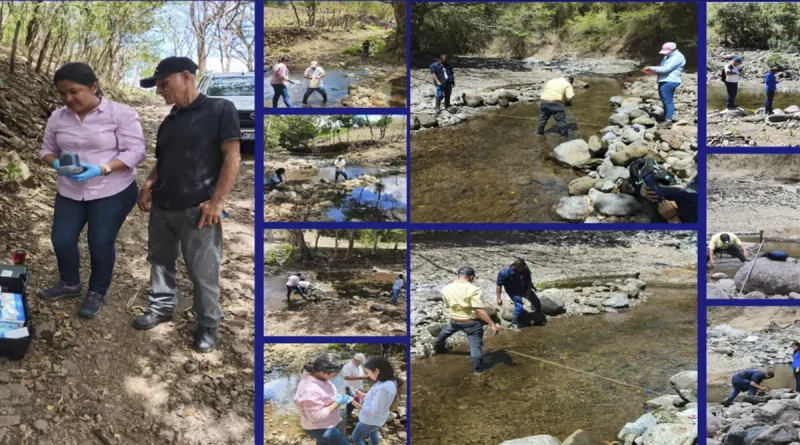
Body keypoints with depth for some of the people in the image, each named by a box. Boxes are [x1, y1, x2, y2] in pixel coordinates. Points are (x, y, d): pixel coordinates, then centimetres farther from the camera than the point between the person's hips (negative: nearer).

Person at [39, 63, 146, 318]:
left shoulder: (121, 114, -13)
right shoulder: (58, 117, 3)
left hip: (112, 192, -5)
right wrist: (55, 163, -13)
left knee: (100, 244, 1)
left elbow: (136, 151, -17)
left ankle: (96, 293, 22)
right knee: (61, 240, 5)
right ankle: (69, 284, 31)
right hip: (70, 192, 5)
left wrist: (101, 169, -29)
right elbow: (47, 149, 12)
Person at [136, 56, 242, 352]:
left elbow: (232, 157, -10)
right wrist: (149, 185, 5)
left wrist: (218, 201, -16)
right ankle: (162, 307, 33)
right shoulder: (169, 121, 16)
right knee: (160, 261, 16)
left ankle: (207, 325, 11)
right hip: (162, 207, 7)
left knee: (203, 272, -2)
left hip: (197, 209, -7)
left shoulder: (220, 109, -5)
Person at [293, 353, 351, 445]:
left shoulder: (318, 377, -7)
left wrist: (337, 397, -5)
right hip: (319, 428, -10)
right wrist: (337, 402, -26)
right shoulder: (310, 390, -37)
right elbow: (316, 415, -31)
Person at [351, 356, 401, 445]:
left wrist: (359, 405, -19)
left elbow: (374, 411, -31)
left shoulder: (383, 389, -39)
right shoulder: (388, 382, -8)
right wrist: (363, 395, 1)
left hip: (370, 420, -9)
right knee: (373, 434, 31)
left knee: (356, 438, 13)